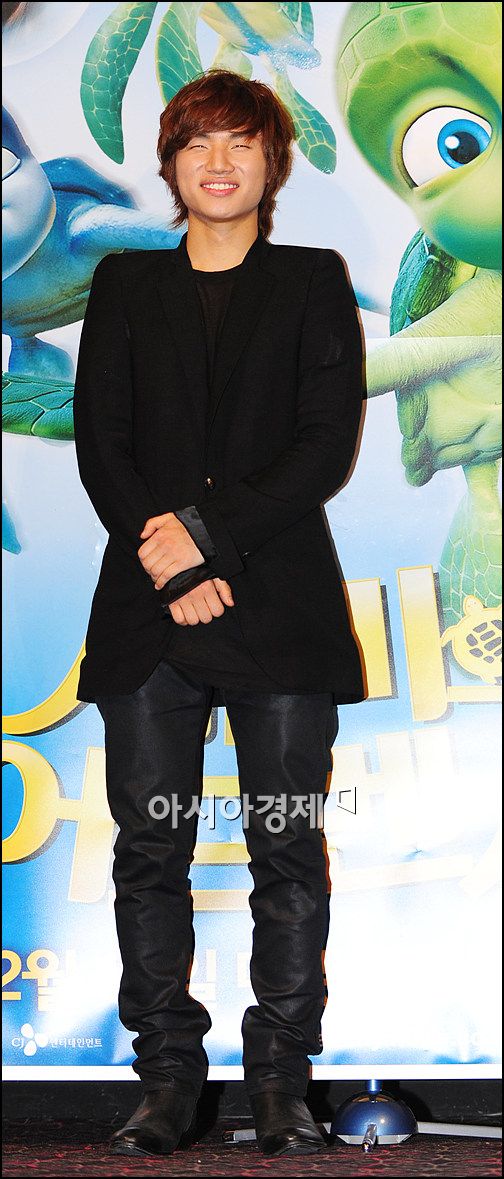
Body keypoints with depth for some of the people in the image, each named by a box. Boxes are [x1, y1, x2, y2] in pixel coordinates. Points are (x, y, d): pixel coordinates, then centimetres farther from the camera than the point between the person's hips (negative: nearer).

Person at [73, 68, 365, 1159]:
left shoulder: (314, 282, 10)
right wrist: (170, 571, -8)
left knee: (288, 851, -1)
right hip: (148, 614, 2)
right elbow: (99, 443, 6)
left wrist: (207, 530, -10)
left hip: (280, 600, -1)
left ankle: (281, 1079, 8)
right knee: (150, 852, 1)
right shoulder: (125, 284, 15)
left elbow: (327, 446, 0)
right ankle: (168, 1077, 9)